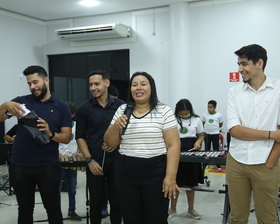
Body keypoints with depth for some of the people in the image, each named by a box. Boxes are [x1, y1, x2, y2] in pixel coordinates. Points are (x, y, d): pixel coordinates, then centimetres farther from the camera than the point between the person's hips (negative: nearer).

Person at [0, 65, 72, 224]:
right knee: (25, 210, 14)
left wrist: (50, 133, -21)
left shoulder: (62, 107, 1)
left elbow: (66, 138, -2)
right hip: (20, 166, 2)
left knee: (53, 208, 10)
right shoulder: (22, 101, 4)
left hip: (48, 167, -1)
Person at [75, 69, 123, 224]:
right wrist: (89, 160, -7)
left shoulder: (121, 106, 1)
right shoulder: (84, 108, 0)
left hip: (116, 162, 1)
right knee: (95, 203, 9)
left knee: (116, 201, 9)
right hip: (95, 163, 0)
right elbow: (80, 136, 2)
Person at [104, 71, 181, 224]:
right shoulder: (122, 111, 7)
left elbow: (173, 145, -7)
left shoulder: (163, 111, -3)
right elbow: (110, 144, 9)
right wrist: (115, 126, -11)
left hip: (156, 172, -3)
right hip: (126, 173, 3)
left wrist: (170, 176, -14)